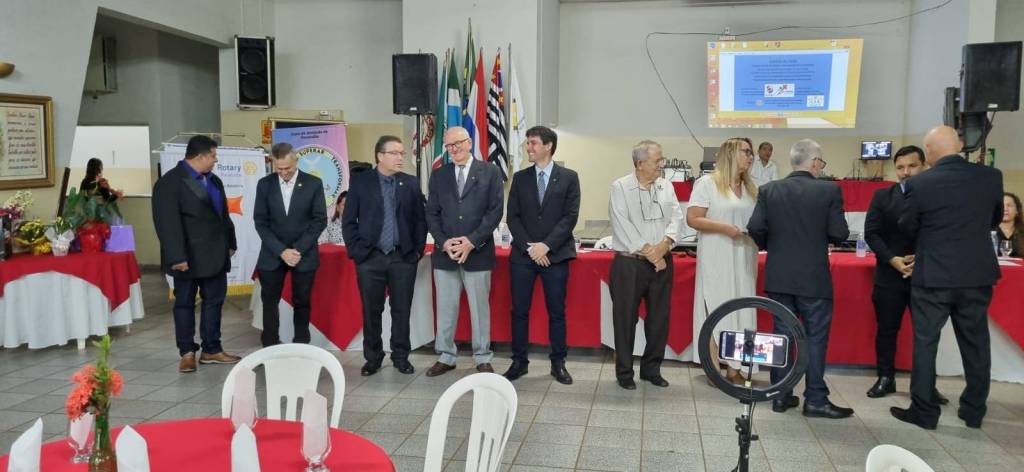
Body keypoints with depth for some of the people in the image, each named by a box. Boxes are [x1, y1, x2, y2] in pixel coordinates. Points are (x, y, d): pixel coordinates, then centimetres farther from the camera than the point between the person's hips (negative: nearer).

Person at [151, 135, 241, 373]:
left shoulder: (213, 180, 12)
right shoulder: (170, 182, -13)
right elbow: (167, 222, -19)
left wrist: (230, 243, 18)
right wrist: (177, 257, -23)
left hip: (215, 254, 7)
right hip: (188, 257, -7)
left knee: (214, 301, 10)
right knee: (185, 303, 6)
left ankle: (212, 350, 20)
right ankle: (187, 352, 15)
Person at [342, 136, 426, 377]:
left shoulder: (411, 183, 6)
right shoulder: (359, 181, 2)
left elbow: (420, 220, 8)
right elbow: (348, 220, 2)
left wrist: (418, 250, 1)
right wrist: (355, 250, -5)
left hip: (404, 257, 1)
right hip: (370, 257, -1)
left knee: (402, 310, 6)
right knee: (371, 311, 6)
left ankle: (401, 357, 19)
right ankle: (372, 358, 20)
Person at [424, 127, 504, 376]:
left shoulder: (490, 172, 2)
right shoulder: (438, 175, 11)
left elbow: (495, 211, -5)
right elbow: (431, 213, 7)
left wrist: (472, 241, -13)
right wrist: (444, 242, -9)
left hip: (478, 252, -3)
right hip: (444, 253, 3)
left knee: (480, 307, 5)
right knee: (445, 308, 8)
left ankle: (483, 359, 15)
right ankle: (445, 357, 19)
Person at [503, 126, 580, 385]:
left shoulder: (569, 177, 2)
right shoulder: (520, 178, 8)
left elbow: (570, 217, -5)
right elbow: (512, 217, 4)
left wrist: (546, 246, -13)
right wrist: (529, 247, -9)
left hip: (556, 255, -2)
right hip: (522, 255, 2)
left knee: (556, 312, 5)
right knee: (519, 310, 4)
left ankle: (558, 363, 15)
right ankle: (519, 361, 15)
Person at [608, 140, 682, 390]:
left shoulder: (666, 186, 10)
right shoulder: (620, 187, -5)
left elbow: (676, 217, 5)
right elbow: (623, 226, -11)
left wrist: (664, 245, -12)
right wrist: (648, 251, -13)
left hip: (662, 262, 5)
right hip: (629, 263, -4)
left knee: (660, 318, 9)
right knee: (626, 318, 2)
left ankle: (651, 369, 25)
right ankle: (624, 372, 15)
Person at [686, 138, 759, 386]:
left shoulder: (750, 188, 15)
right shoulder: (707, 183, -2)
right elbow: (693, 219, -9)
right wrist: (724, 228, -19)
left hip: (743, 259, 6)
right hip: (716, 260, -6)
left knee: (740, 311, 5)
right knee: (715, 311, -2)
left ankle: (734, 368, 13)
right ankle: (714, 367, 6)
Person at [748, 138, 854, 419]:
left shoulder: (769, 190, -1)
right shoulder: (829, 190, -7)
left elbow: (755, 228, -6)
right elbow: (839, 234, -8)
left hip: (779, 276, 3)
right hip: (814, 277, -3)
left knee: (782, 335, 11)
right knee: (815, 337, 6)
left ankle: (781, 395, 17)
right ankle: (815, 400, 10)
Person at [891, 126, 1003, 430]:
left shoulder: (919, 184, -13)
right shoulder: (991, 176, -2)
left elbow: (907, 228, 0)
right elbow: (995, 221, 13)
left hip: (933, 276, -3)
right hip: (977, 274, 4)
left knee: (925, 342, 7)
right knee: (975, 343, 14)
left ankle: (924, 411, 12)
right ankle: (974, 411, 24)